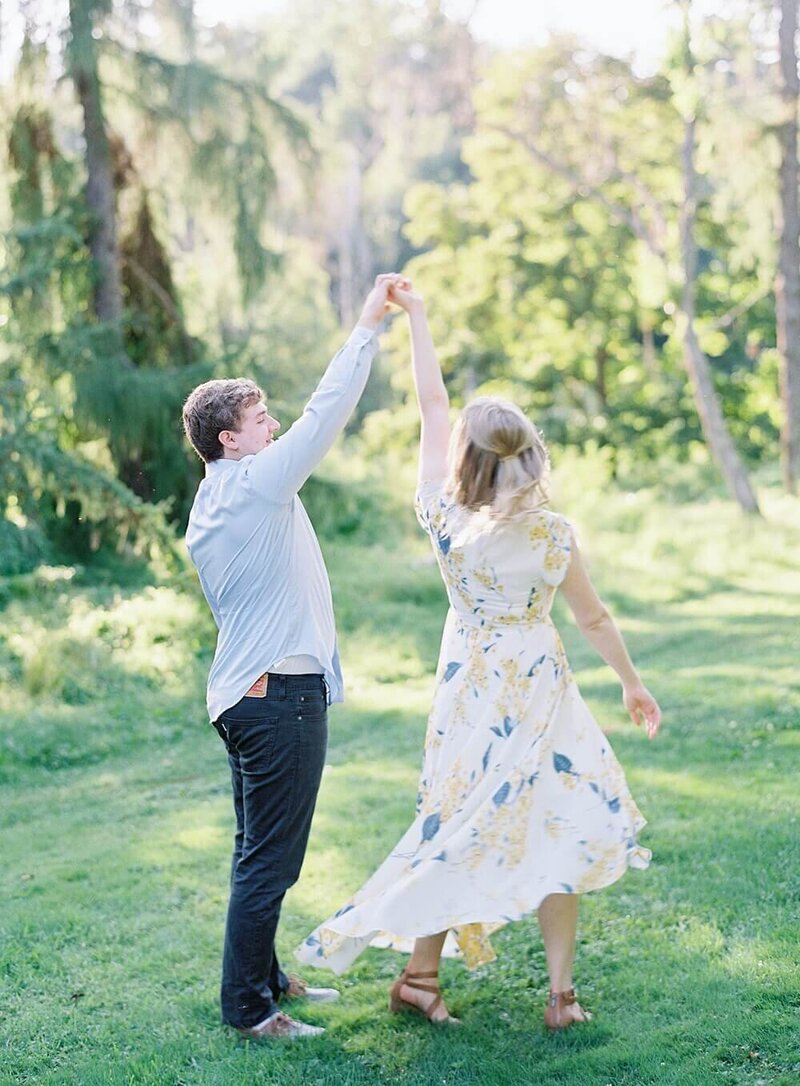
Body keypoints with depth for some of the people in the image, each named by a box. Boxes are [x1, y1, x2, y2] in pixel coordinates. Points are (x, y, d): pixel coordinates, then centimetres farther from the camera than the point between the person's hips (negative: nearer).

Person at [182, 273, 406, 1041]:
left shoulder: (208, 505, 15)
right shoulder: (256, 483, -13)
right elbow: (326, 411, -13)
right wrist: (368, 325, -6)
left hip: (247, 690, 10)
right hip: (281, 691, -10)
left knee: (258, 852, 17)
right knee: (270, 859, -3)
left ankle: (264, 979, 28)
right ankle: (246, 1007, 3)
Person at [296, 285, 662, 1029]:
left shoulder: (444, 519, -11)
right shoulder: (554, 535, -14)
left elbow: (431, 406, -4)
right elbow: (594, 621, -2)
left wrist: (416, 318, 3)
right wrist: (633, 686, 13)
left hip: (468, 695, 2)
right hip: (538, 695, -2)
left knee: (460, 831, 14)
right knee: (556, 831, 9)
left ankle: (419, 976, 19)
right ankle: (561, 992, 13)